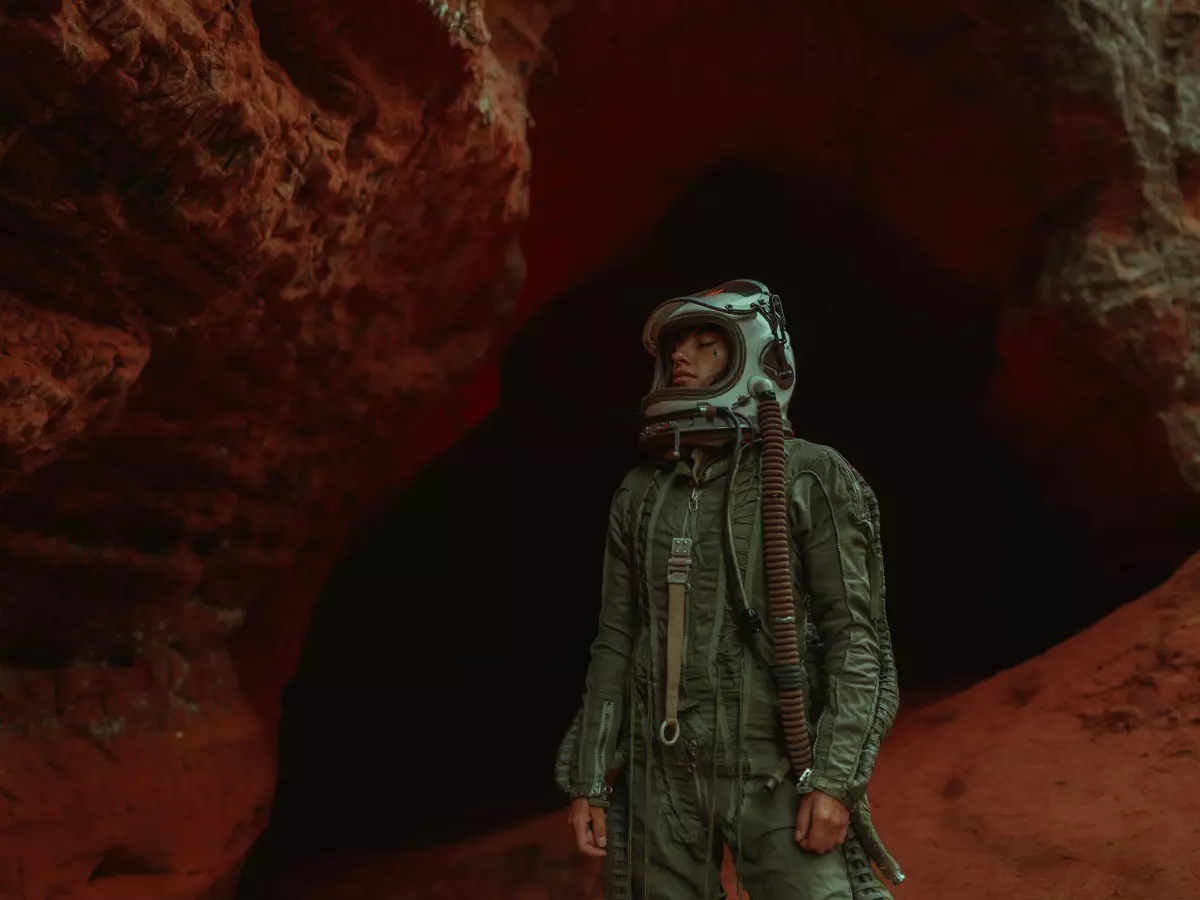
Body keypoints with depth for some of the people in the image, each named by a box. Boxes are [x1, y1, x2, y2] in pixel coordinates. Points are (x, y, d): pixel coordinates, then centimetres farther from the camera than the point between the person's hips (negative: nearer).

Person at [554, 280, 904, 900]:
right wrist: (587, 782, 6)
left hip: (777, 772, -4)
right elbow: (617, 643, 11)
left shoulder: (813, 479, -5)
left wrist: (836, 780, -18)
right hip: (664, 773, 4)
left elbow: (857, 636, -9)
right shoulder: (640, 494, 9)